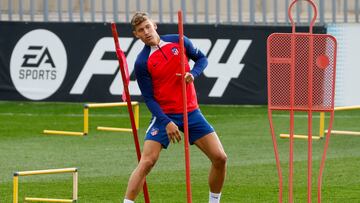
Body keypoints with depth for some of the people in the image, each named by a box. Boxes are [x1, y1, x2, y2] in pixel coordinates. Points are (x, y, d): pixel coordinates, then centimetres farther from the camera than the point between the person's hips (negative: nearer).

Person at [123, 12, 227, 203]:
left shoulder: (179, 41, 0)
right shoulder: (142, 63, -9)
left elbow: (202, 58, 14)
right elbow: (149, 98, -9)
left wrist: (193, 74, -9)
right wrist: (167, 123, -21)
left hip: (191, 113, 3)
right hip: (164, 116, -3)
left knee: (219, 158, -3)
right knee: (146, 162, -17)